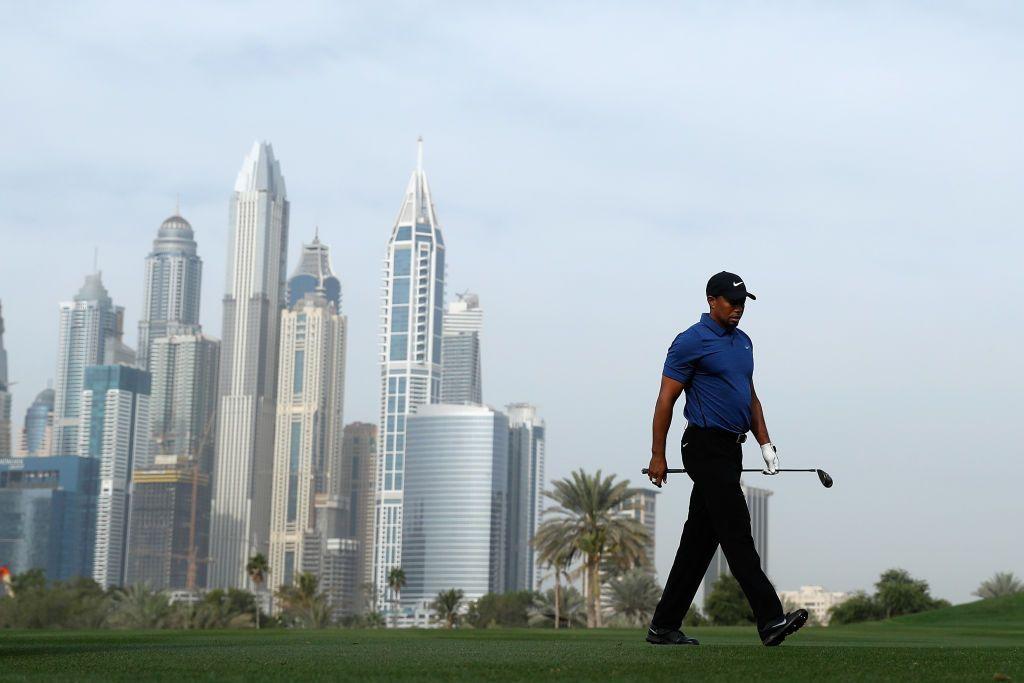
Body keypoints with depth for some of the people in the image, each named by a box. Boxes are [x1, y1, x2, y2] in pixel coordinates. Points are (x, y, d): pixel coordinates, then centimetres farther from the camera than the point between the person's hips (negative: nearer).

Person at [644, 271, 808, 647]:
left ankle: (665, 625, 14)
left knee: (701, 538, 9)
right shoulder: (690, 342, -9)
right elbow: (666, 400, -9)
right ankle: (770, 620, -18)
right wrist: (658, 456, -10)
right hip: (706, 447, -9)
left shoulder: (743, 341, 16)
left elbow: (750, 396, 22)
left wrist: (765, 444, 12)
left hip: (731, 448, 9)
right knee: (736, 532, -13)